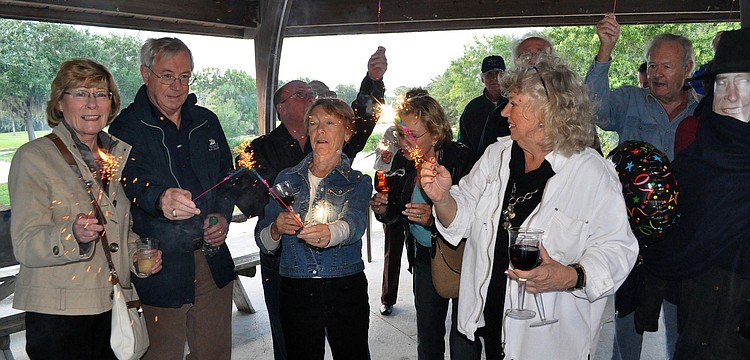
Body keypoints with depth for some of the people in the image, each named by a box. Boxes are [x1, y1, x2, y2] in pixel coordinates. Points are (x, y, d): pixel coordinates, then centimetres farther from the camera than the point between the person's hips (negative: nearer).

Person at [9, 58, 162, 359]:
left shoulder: (119, 153, 9)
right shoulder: (33, 157, -9)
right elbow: (25, 245, -14)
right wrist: (73, 235, -34)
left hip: (113, 307, 5)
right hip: (59, 312, -5)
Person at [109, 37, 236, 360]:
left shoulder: (207, 121, 9)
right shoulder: (126, 126, -6)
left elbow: (227, 174, 15)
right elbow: (132, 180, -22)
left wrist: (223, 215, -3)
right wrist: (161, 199, -44)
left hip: (213, 259, 5)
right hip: (159, 268, -4)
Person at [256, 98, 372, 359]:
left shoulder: (358, 182, 2)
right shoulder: (287, 179, 7)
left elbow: (354, 223, -20)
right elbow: (264, 244, 6)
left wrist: (330, 233, -43)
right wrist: (276, 229, -17)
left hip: (346, 291, -1)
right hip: (295, 291, 2)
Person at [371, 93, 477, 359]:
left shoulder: (461, 158, -20)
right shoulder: (402, 161, -2)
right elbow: (396, 213, 10)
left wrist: (434, 219, -36)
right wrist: (383, 210, -11)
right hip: (424, 257, 6)